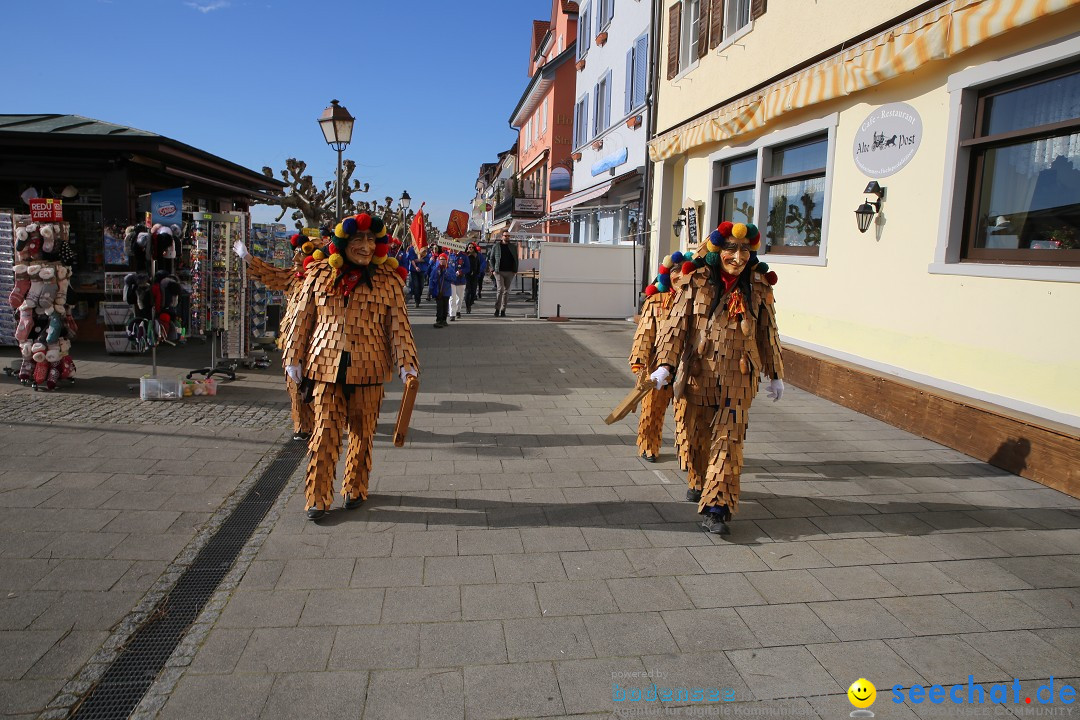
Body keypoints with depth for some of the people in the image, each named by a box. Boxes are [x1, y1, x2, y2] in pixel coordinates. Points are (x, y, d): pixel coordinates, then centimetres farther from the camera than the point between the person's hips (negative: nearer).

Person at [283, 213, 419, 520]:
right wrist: (294, 359, 9)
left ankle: (355, 489, 29)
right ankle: (317, 498, 12)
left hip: (368, 368, 0)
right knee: (325, 431, 0)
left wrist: (406, 363, -6)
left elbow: (399, 324, 1)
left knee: (362, 431, 10)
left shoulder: (387, 279, 2)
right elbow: (302, 319, 10)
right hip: (326, 364, 0)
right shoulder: (319, 274, 5)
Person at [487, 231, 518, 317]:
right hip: (499, 271, -3)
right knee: (500, 289, -15)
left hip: (509, 272, 3)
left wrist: (515, 270, 3)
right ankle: (497, 309, -8)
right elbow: (491, 259, 8)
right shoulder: (496, 246, 5)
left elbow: (516, 259, 14)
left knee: (506, 291, 5)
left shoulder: (513, 247, 11)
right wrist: (493, 269, -3)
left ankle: (503, 310, 12)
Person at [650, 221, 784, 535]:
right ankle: (702, 485, 38)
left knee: (728, 440, -7)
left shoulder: (758, 287, 3)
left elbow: (768, 333, 11)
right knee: (698, 437, 13)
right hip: (699, 374, 0)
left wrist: (775, 375, 15)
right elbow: (676, 324, -6)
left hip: (738, 379, 0)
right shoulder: (696, 282, -4)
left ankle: (715, 508, -5)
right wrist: (665, 364, -16)